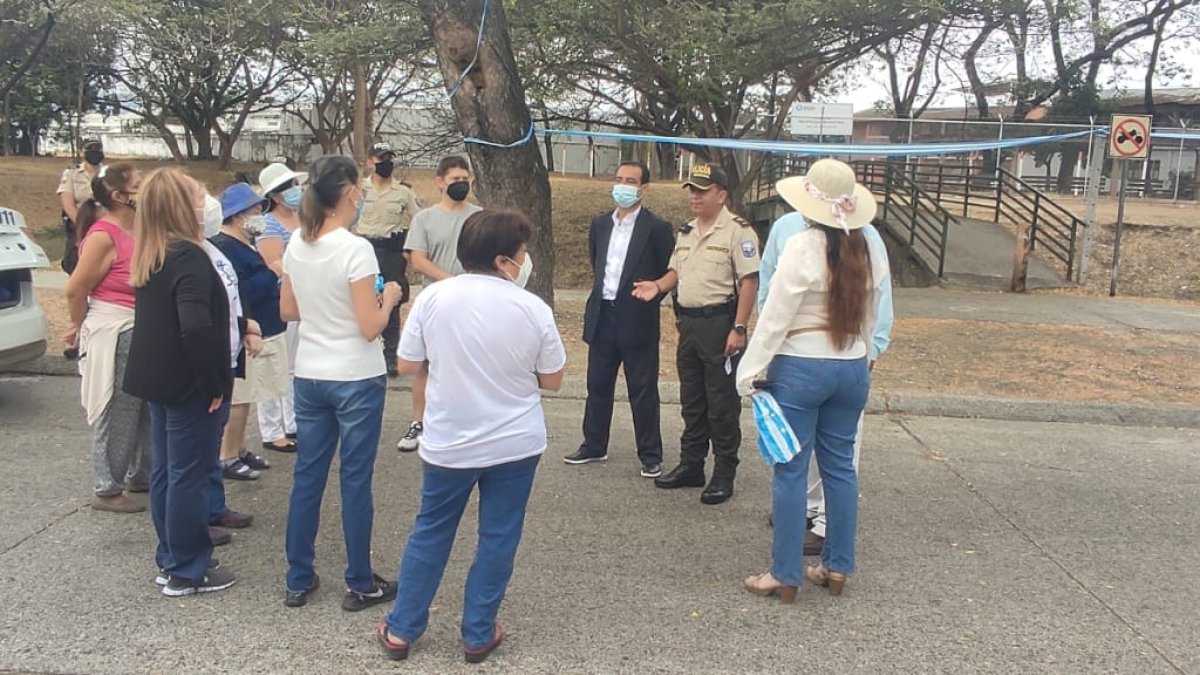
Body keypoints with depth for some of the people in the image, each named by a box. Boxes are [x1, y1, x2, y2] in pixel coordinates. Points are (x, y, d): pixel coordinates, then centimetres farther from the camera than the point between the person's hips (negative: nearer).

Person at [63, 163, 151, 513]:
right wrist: (80, 326, 2)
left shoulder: (137, 230, 7)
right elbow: (75, 290, -14)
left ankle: (140, 475, 33)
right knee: (118, 415, 1)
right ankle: (107, 491, 15)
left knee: (147, 409, 17)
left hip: (143, 332, 8)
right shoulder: (103, 236, -17)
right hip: (116, 335, -8)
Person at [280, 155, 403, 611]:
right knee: (356, 480, 4)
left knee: (307, 476, 13)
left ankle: (298, 580, 24)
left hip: (309, 377, 6)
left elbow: (287, 311, 12)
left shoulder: (296, 247, 2)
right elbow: (370, 328, -18)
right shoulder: (355, 249, -18)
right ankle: (360, 585, 17)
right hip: (356, 380, -6)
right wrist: (389, 298, -1)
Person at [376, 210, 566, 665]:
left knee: (431, 533, 16)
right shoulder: (533, 309, -13)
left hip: (448, 442, 1)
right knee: (498, 538, 12)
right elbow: (553, 380, -3)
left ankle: (401, 630, 25)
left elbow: (407, 365, -2)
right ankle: (478, 635, 22)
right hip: (516, 443, -1)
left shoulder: (433, 297, -10)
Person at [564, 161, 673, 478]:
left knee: (643, 392, 2)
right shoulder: (600, 224, 10)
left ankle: (650, 455, 13)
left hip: (637, 320, -5)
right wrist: (600, 294, 15)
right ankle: (594, 446, 27)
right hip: (602, 316, 5)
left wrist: (650, 296, -7)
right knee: (597, 386, 14)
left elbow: (669, 274, -2)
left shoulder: (657, 227, -6)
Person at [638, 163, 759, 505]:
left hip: (720, 324, -8)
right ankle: (690, 466, 27)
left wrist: (739, 329, -20)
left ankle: (724, 475, 11)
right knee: (691, 400, 16)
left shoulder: (737, 231, -11)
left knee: (721, 403, 0)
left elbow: (749, 281, -15)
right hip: (688, 322, 8)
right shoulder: (686, 231, 14)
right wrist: (657, 286, -1)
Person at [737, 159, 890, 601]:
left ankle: (785, 575, 11)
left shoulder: (803, 248, -16)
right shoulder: (871, 252, 2)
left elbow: (774, 318, -14)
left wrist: (751, 372, -7)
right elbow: (869, 318, 10)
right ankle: (837, 568, 25)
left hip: (799, 369, -6)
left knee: (791, 470, 2)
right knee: (840, 466, 14)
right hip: (853, 369, 6)